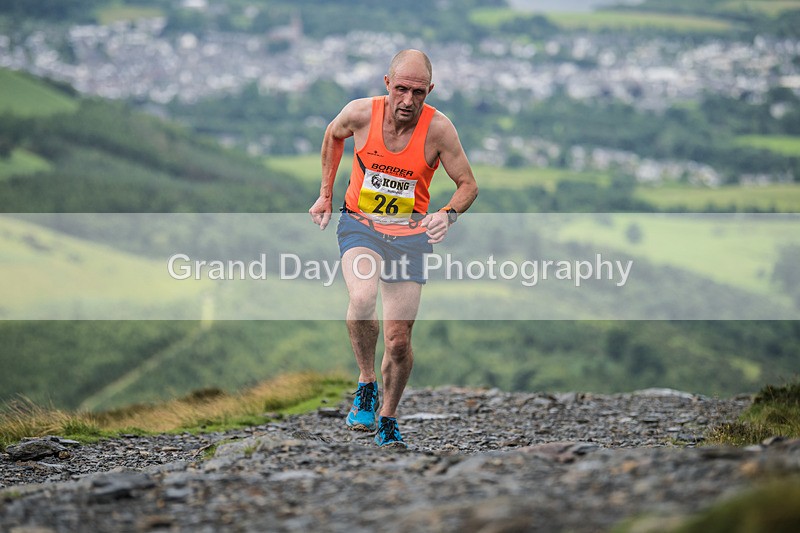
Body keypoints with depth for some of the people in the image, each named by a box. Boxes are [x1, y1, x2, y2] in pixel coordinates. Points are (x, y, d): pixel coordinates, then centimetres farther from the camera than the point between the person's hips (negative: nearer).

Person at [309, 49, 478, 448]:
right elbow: (333, 135, 11)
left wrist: (449, 214, -25)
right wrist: (325, 194, 12)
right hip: (359, 223, 0)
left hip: (409, 234, 0)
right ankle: (366, 383, -9)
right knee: (362, 298, -32)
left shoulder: (438, 128, -16)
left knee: (399, 343, -2)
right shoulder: (361, 113, -14)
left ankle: (387, 418, 24)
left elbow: (468, 185, -5)